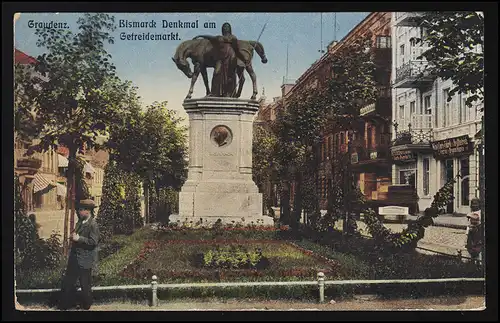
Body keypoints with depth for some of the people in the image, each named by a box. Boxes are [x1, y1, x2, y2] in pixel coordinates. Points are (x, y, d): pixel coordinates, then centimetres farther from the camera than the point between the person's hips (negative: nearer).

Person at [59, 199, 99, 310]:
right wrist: (73, 237, 5)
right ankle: (64, 305, 28)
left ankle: (86, 306, 23)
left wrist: (78, 238, -22)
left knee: (85, 285, 6)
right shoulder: (80, 221, 11)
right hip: (74, 258, 9)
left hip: (85, 260, -9)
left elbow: (93, 242, -22)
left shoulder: (93, 224, -16)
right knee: (67, 282, 15)